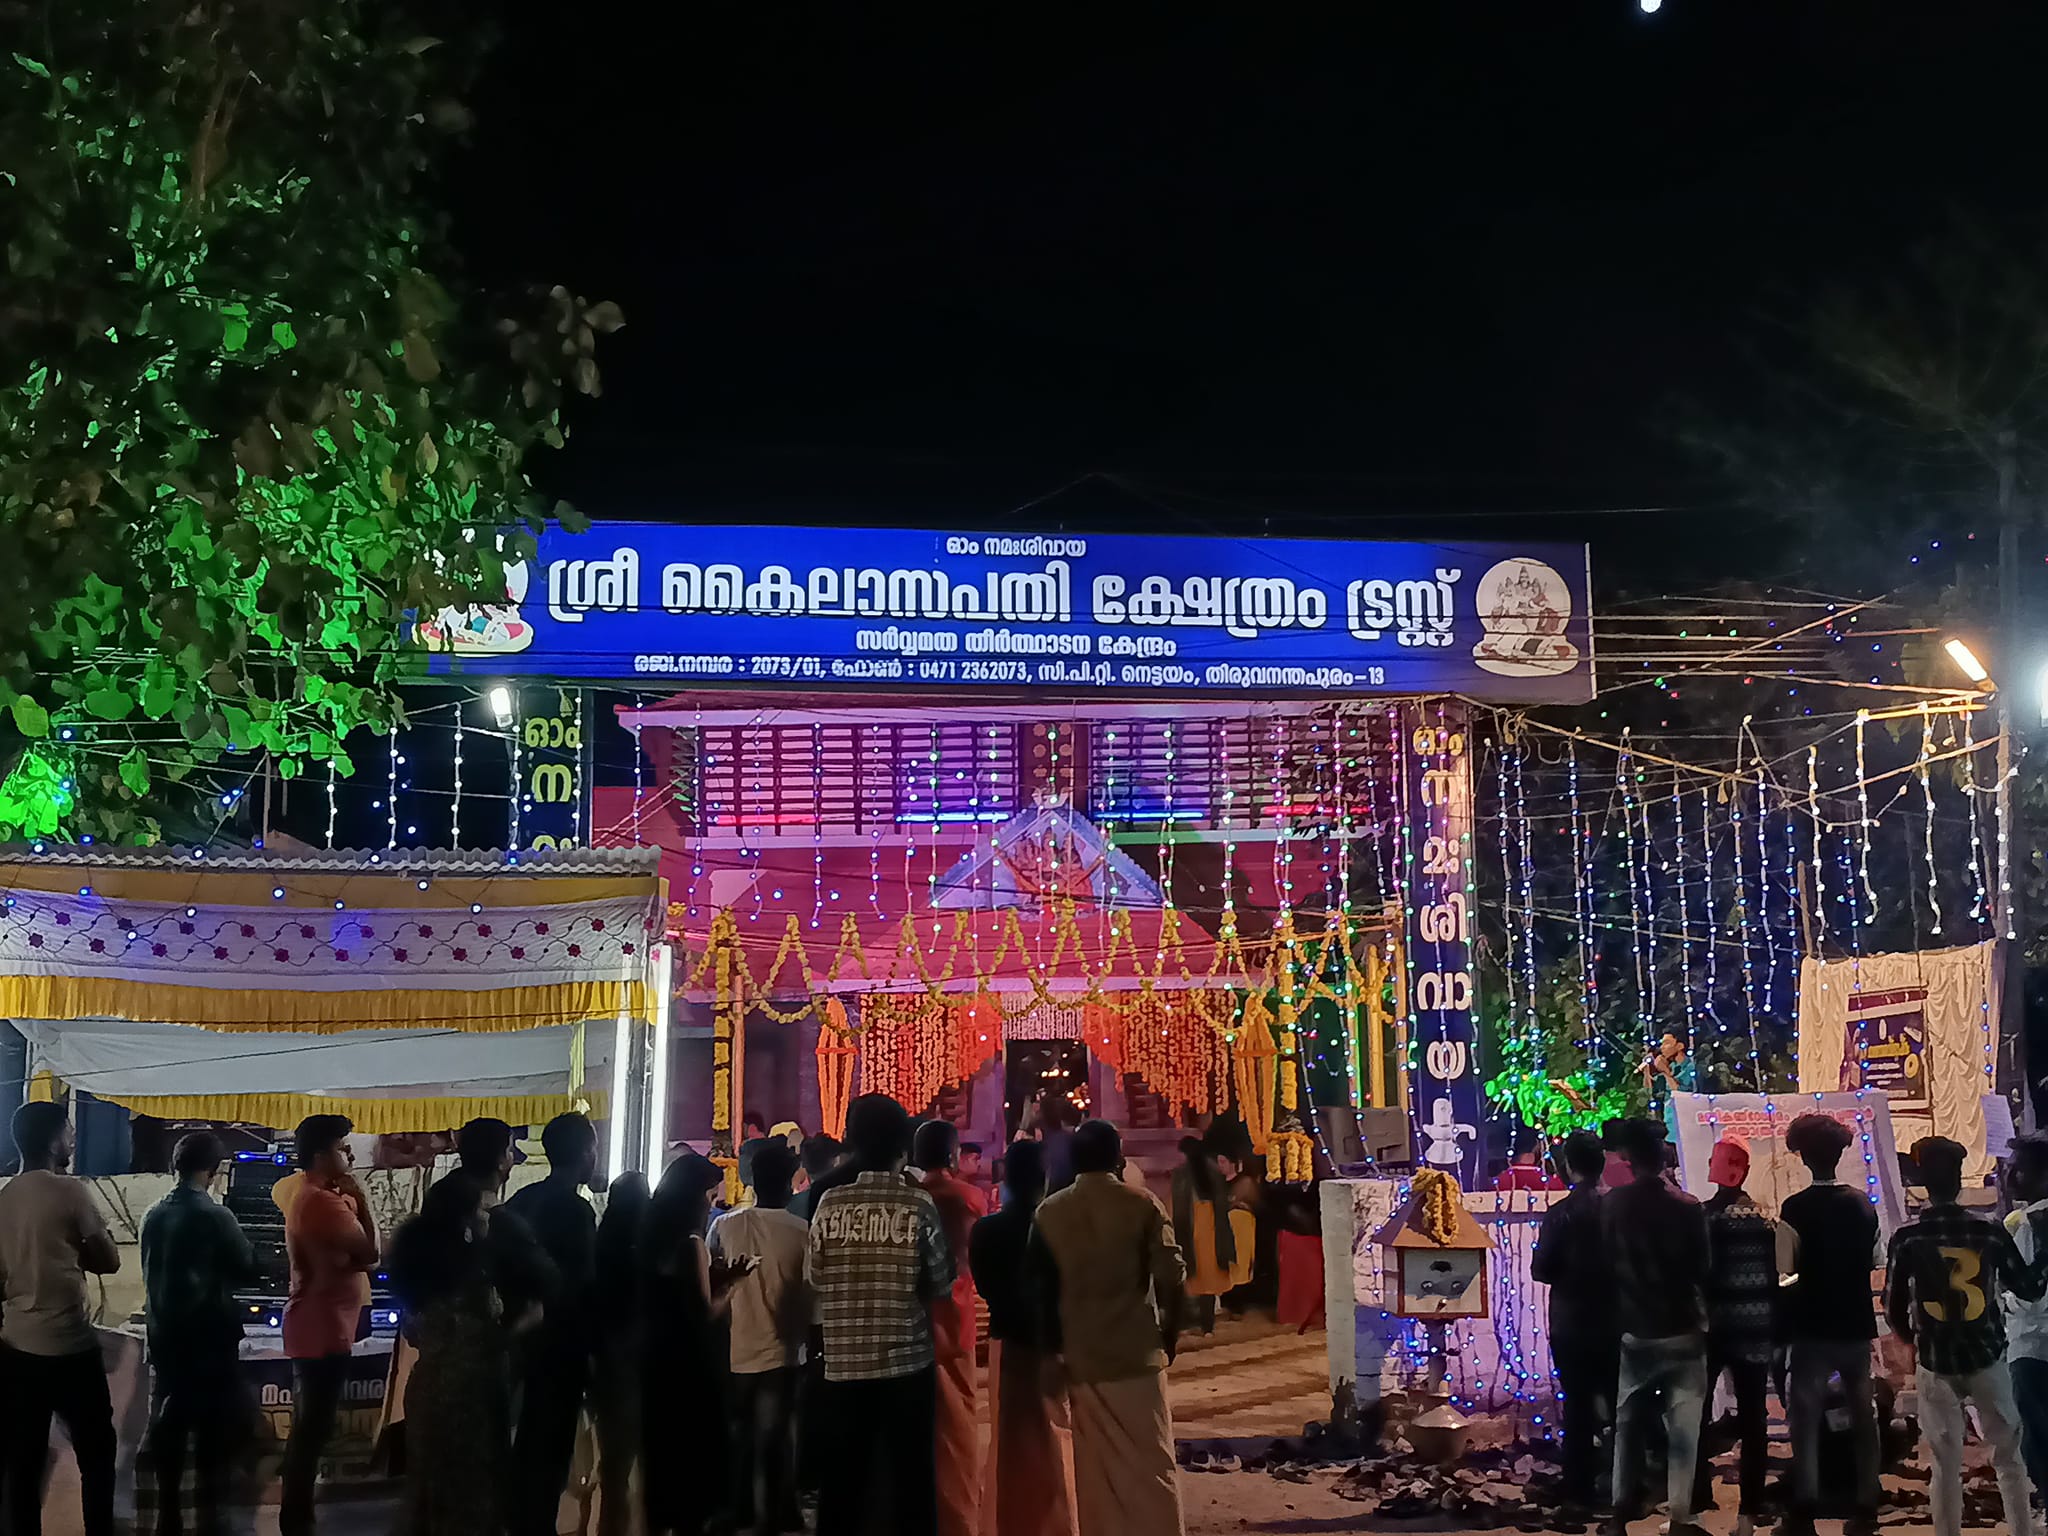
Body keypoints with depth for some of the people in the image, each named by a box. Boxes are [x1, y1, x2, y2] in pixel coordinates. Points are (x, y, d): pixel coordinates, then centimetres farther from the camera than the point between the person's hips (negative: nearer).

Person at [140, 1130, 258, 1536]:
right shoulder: (215, 1216, -15)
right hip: (209, 1335, -6)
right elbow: (247, 1269, -6)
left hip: (164, 1333, 6)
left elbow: (150, 1273, 11)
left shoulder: (154, 1215, 2)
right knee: (215, 1425, 2)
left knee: (168, 1421, 11)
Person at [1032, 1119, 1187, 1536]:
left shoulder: (1049, 1212, 2)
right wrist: (1170, 1334, 6)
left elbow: (1040, 1284, 4)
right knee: (1149, 1464, 4)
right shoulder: (1141, 1206, -5)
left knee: (1093, 1466, 11)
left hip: (1078, 1355, 3)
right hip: (1135, 1352, -2)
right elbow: (1171, 1276, -8)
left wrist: (1054, 1343, 13)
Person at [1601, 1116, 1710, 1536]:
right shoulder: (1687, 1207, -9)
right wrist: (1707, 1316, 12)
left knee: (1628, 1423, 13)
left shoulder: (1610, 1205, -3)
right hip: (1681, 1331, -2)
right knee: (1682, 1427, 3)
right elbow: (1701, 1271, -4)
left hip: (1633, 1331, 2)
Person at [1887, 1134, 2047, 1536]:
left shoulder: (1907, 1237, -8)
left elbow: (1893, 1306, -3)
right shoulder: (1988, 1230, -7)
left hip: (1936, 1364, 0)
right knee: (2007, 1458, 15)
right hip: (1986, 1358, 0)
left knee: (1946, 1466, 7)